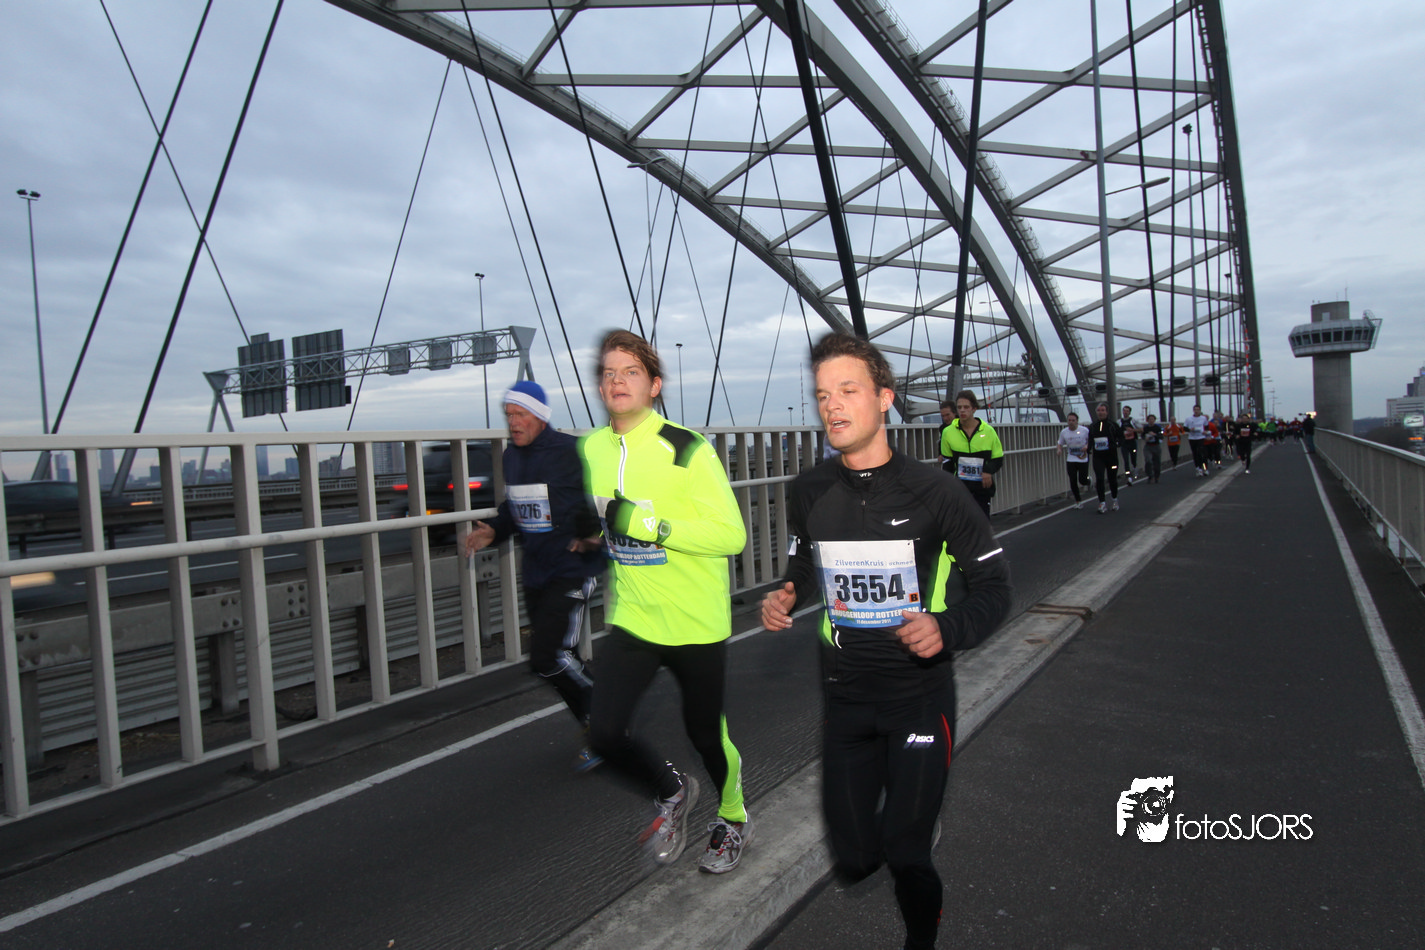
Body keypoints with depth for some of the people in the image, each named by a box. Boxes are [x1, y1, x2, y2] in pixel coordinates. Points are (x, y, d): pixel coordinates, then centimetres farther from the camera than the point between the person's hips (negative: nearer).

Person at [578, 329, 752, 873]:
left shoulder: (687, 450, -17)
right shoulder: (591, 449, 2)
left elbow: (732, 535, -23)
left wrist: (644, 522, -27)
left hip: (697, 623, -4)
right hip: (631, 621, 4)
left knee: (705, 733, 11)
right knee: (605, 734, -6)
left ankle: (733, 820, 43)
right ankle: (672, 793, 27)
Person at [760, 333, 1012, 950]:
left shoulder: (933, 492, -14)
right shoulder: (809, 493, -4)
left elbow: (992, 585, -6)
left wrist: (947, 629, -25)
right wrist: (787, 597, -7)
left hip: (920, 695, -3)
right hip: (845, 696, 3)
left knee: (907, 857, 0)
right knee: (853, 859, 11)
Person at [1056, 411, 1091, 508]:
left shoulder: (1084, 430, -8)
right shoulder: (1063, 432, 0)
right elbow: (1060, 444, 11)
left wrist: (1087, 446, -18)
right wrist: (1059, 449, -11)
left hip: (1083, 459, -2)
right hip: (1070, 460, 2)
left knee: (1083, 481, -4)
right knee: (1073, 482, 0)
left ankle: (1088, 479, 36)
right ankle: (1078, 500, 17)